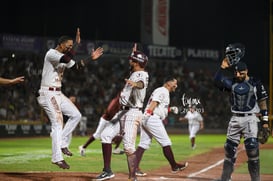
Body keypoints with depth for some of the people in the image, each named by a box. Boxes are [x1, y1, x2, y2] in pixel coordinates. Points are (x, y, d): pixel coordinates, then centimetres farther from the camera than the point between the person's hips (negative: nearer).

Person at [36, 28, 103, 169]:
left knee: (76, 115, 7)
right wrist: (77, 43, -24)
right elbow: (67, 59, -31)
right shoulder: (51, 54, -15)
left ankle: (62, 143, 11)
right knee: (58, 124, -12)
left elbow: (76, 66, 14)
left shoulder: (63, 57, 15)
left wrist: (91, 58, 5)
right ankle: (57, 158, -10)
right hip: (48, 93, -10)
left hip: (58, 94, 10)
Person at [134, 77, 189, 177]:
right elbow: (154, 102, -20)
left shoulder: (160, 90, 28)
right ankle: (174, 166, 8)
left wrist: (171, 109, 19)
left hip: (146, 119, 10)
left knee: (144, 144, 4)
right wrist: (148, 113, -31)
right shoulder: (163, 91, -4)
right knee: (166, 142, -1)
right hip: (153, 119, -10)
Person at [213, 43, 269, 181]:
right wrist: (224, 67, -14)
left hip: (250, 119, -4)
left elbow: (262, 102, 1)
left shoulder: (256, 83, 0)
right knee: (230, 148, 5)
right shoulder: (232, 83, 7)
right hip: (235, 119, 4)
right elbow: (217, 81, -10)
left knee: (252, 147, -15)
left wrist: (265, 121, -4)